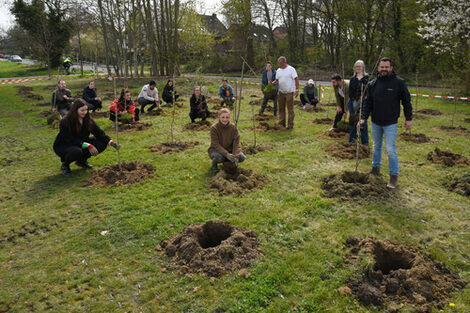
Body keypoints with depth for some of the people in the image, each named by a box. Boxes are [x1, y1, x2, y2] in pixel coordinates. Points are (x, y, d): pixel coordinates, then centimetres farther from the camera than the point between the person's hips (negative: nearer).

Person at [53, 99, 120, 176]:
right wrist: (88, 146, -41)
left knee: (102, 143, -13)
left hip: (80, 144, 6)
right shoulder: (65, 122, -24)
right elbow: (71, 140, -30)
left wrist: (110, 142, -30)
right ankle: (65, 165, -5)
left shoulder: (88, 120, -8)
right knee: (76, 151, -41)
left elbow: (99, 133, -13)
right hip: (63, 146, -6)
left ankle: (82, 160, 8)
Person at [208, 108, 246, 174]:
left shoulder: (233, 127, -10)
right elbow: (216, 144, -23)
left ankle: (227, 161, 12)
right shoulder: (214, 128, -18)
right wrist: (226, 154, -35)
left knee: (242, 157, -18)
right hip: (216, 150, -4)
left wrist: (236, 156, -30)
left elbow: (236, 143, -14)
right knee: (219, 157, -37)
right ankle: (214, 164, 0)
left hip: (229, 150, 4)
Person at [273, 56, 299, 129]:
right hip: (281, 92, 6)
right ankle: (282, 123, 21)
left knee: (290, 109, -1)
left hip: (289, 92, -6)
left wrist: (297, 90, -15)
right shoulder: (278, 70, 9)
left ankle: (290, 125, 5)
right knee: (281, 108, 10)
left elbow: (296, 79, -9)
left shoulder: (291, 69, -8)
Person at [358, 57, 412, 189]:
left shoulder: (399, 82, -7)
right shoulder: (373, 84, 2)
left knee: (391, 150, -6)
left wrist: (408, 119, -4)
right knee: (376, 147, 19)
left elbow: (406, 101, -2)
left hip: (390, 124, -4)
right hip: (375, 123, 4)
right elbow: (368, 103, 3)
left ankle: (394, 176, 4)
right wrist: (363, 118, -8)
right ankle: (376, 168, 36)